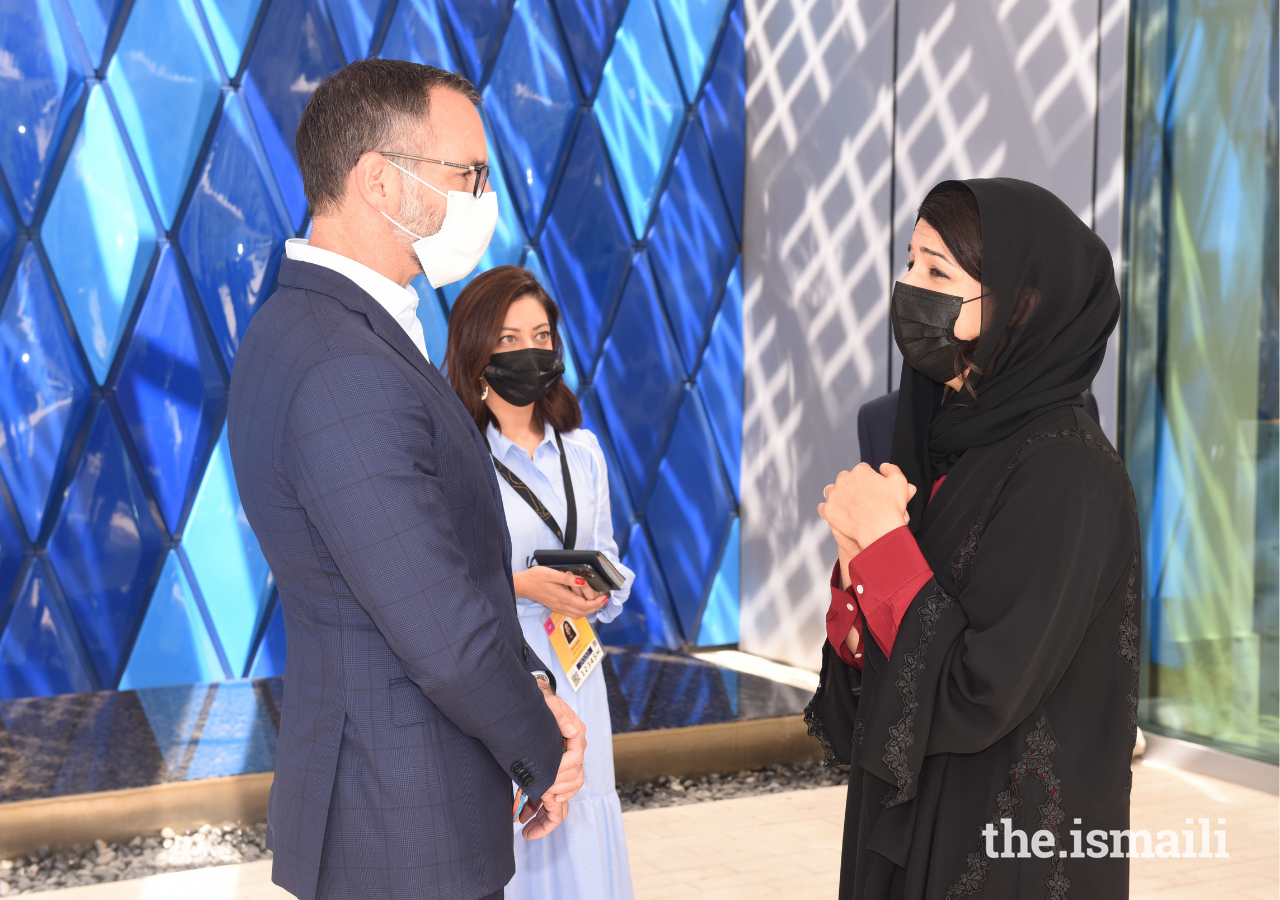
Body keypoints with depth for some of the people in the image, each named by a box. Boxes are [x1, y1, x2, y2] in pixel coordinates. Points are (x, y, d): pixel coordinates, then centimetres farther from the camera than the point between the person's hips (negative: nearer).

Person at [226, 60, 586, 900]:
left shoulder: (319, 330, 8)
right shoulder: (345, 375, -26)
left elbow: (452, 554, 12)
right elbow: (441, 632, -25)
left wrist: (532, 683, 4)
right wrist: (543, 754, -9)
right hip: (410, 830, -9)